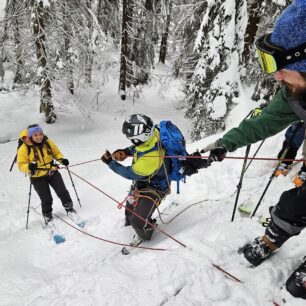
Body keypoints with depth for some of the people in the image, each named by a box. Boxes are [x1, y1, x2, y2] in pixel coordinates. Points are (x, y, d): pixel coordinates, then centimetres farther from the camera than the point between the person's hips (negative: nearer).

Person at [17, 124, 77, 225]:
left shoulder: (48, 143, -6)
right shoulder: (24, 148, -14)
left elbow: (56, 153, 9)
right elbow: (21, 165, -10)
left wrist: (62, 159, -10)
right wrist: (29, 167, -31)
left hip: (53, 173, 3)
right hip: (38, 178, -2)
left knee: (62, 192, 4)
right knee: (46, 199, 2)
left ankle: (69, 209, 26)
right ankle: (47, 216, 28)